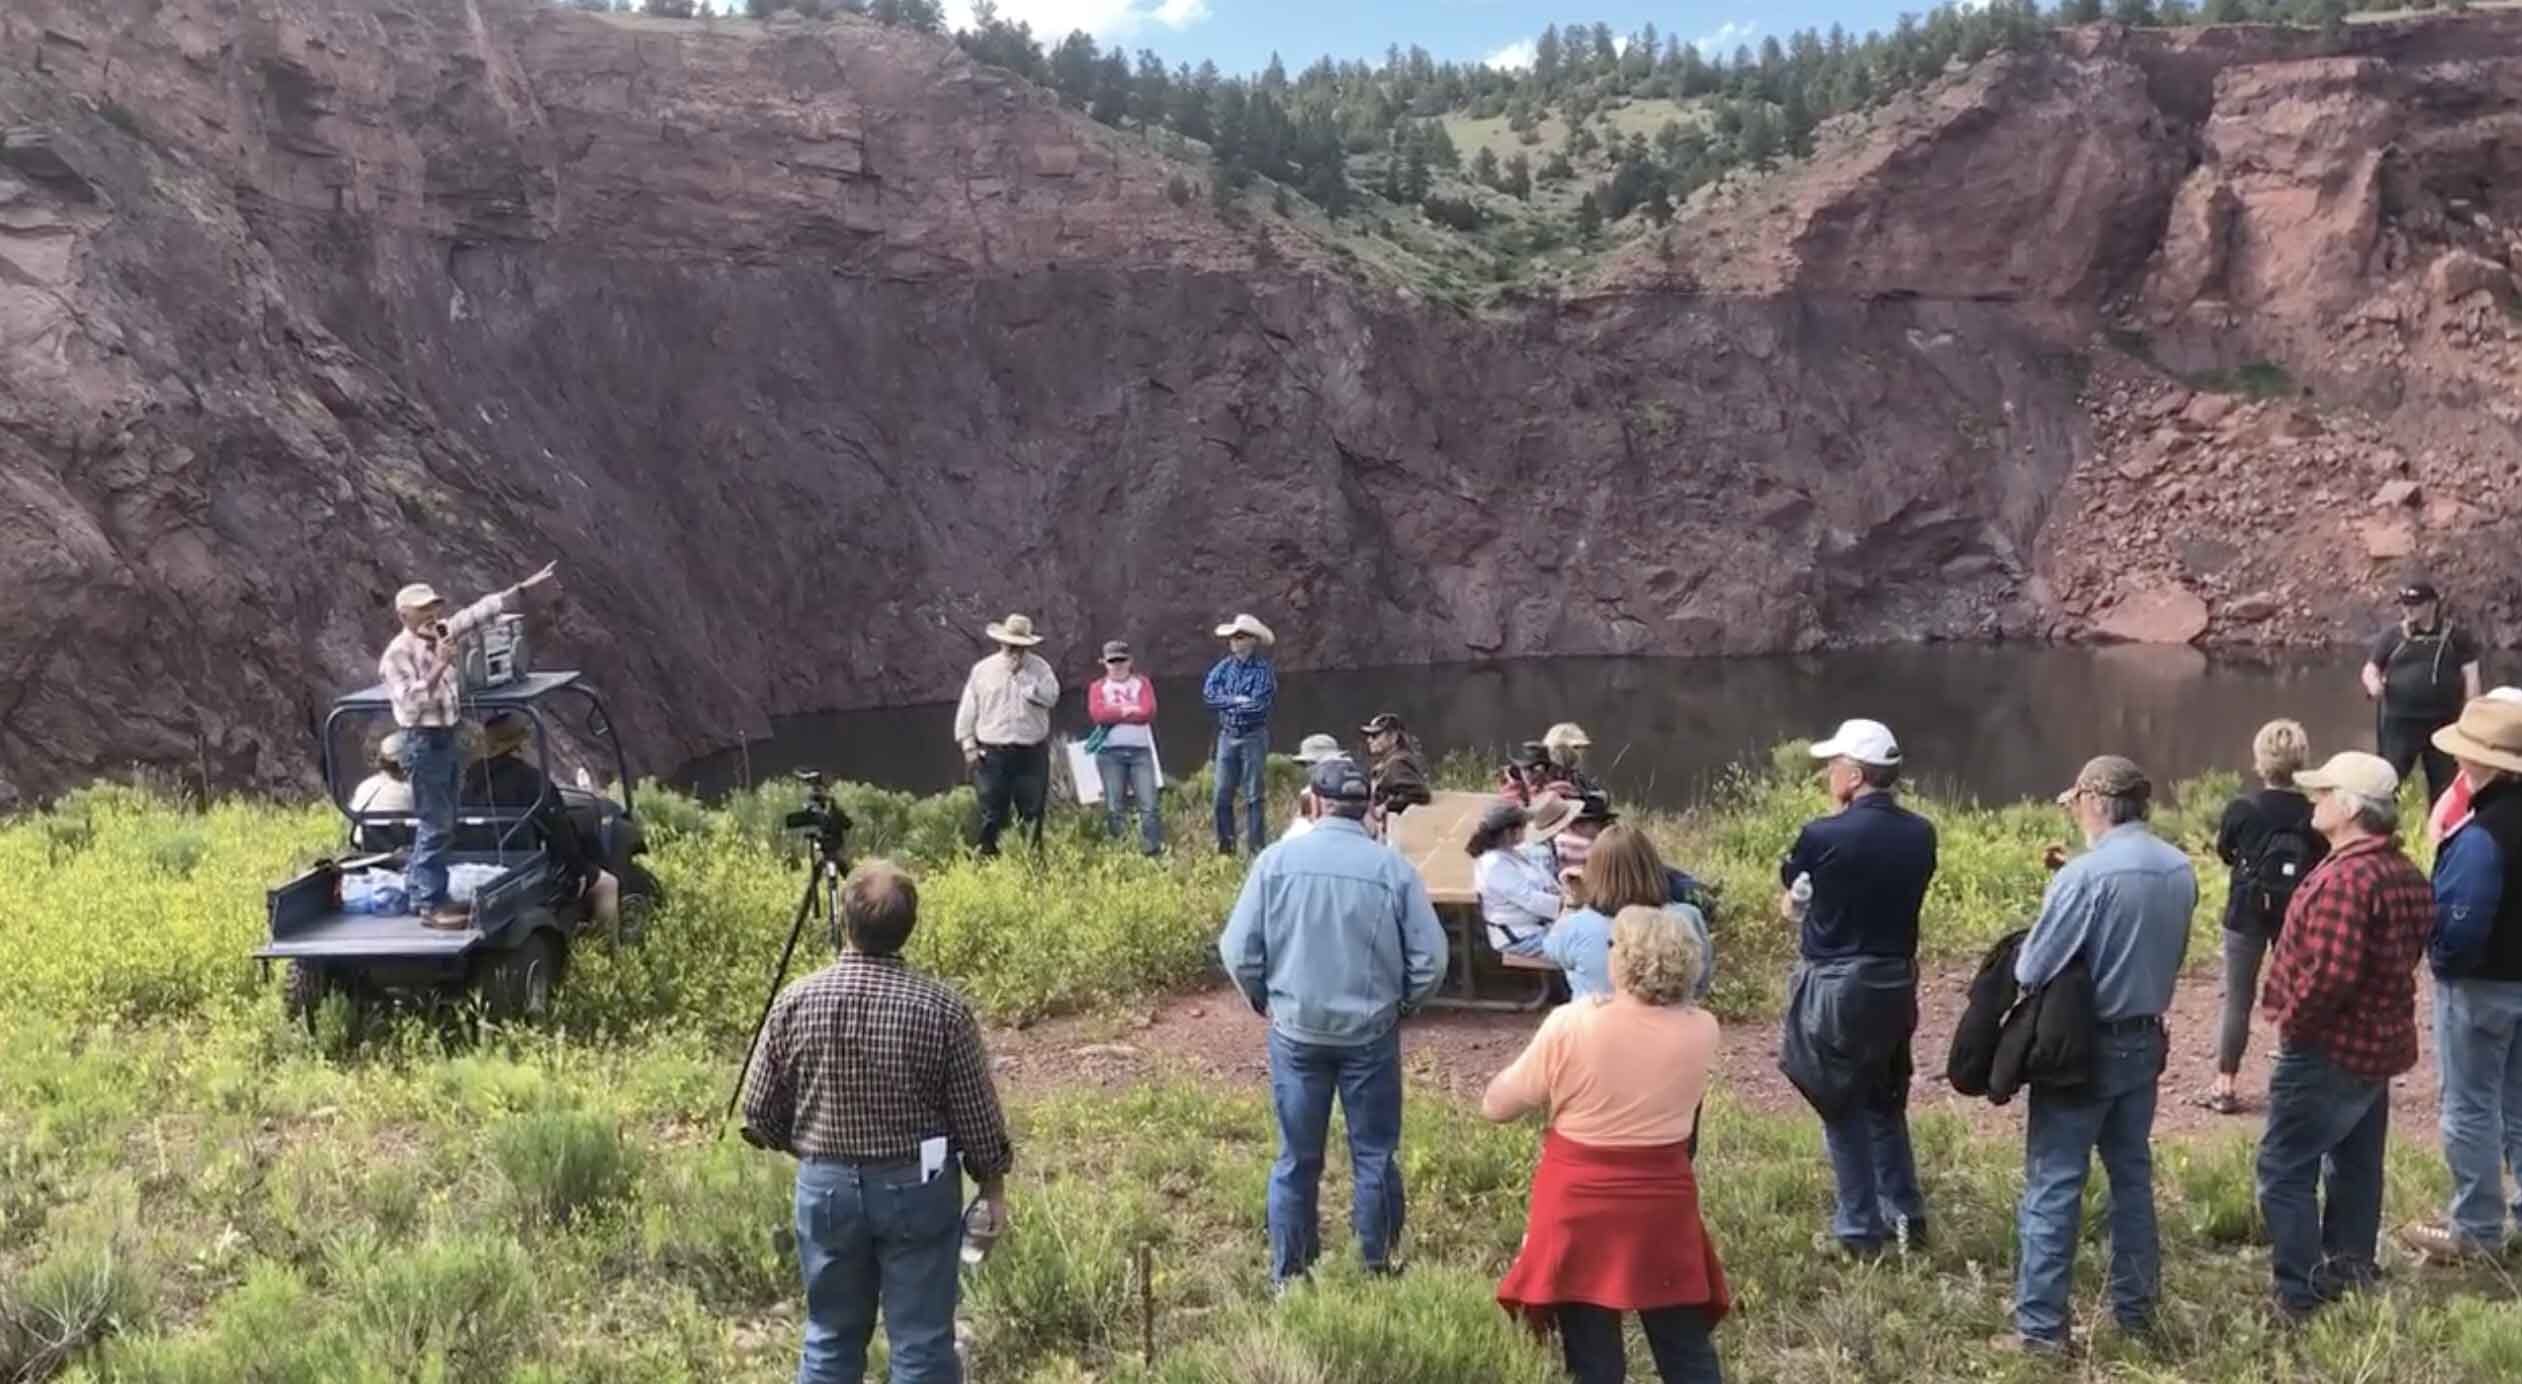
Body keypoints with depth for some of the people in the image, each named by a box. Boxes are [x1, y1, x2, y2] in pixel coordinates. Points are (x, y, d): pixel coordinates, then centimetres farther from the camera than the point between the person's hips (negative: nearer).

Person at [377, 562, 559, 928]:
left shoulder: (447, 633, 6)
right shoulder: (397, 654, -14)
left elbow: (481, 611, 12)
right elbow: (409, 703, -24)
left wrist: (524, 588, 9)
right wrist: (439, 666, -30)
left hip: (448, 739, 8)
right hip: (424, 743, -8)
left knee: (442, 824, 14)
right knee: (435, 825, -6)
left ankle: (421, 892, 23)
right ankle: (429, 904, -1)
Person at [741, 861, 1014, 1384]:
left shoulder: (796, 1001, -9)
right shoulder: (943, 1008, -15)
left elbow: (759, 1115, -1)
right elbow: (977, 1113, -8)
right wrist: (993, 1185, 8)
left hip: (826, 1184, 2)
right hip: (917, 1186, -2)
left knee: (830, 1341, 16)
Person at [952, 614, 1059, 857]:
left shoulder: (1039, 668, 6)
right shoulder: (982, 670, 6)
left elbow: (1050, 697, -12)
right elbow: (967, 709, 8)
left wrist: (1022, 675, -14)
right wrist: (968, 745, 1)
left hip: (1031, 752, 0)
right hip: (993, 752, 0)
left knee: (1032, 814, 5)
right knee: (992, 814, 0)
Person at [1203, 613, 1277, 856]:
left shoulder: (1264, 670, -8)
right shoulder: (1224, 667, 7)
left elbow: (1258, 704, -18)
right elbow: (1208, 693, -5)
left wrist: (1226, 702, -9)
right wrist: (1237, 700, -14)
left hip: (1253, 736, -5)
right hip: (1227, 735, 5)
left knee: (1252, 795, 0)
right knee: (1222, 795, 6)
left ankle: (1256, 847, 6)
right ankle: (1225, 845, 16)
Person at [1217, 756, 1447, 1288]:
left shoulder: (1277, 860, -8)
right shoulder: (1393, 868, -10)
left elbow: (1238, 951, -7)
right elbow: (1431, 961, -8)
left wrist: (1265, 1000, 11)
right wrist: (1399, 1005, 10)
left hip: (1296, 1031, 1)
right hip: (1371, 1034, -1)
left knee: (1297, 1159, 13)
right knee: (1375, 1156, 13)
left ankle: (1289, 1274, 23)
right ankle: (1378, 1268, 22)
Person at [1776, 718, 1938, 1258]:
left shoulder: (1824, 835, -18)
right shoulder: (1920, 834, -2)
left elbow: (1790, 878, 2)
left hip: (1835, 986, -5)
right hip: (1896, 982, 5)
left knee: (1842, 1107, 6)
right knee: (1886, 1101, 21)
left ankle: (1861, 1229, 10)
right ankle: (1906, 1215, 24)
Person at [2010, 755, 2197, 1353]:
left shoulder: (2085, 874, -22)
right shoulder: (2181, 869, 0)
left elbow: (2031, 971, -18)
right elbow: (2172, 955, 9)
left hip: (2082, 1048, -7)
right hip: (2146, 1041, 7)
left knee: (2054, 1185, 0)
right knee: (2133, 1175, 18)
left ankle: (2041, 1323, 4)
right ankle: (2135, 1308, 27)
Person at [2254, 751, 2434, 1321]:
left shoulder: (2345, 877, -25)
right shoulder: (2404, 873, 7)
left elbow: (2331, 972, -32)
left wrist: (2292, 1020, -16)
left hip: (2329, 1047, -10)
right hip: (2378, 1043, 10)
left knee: (2285, 1171, -2)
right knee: (2356, 1166, 19)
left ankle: (2300, 1297, 1)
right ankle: (2351, 1274, 31)